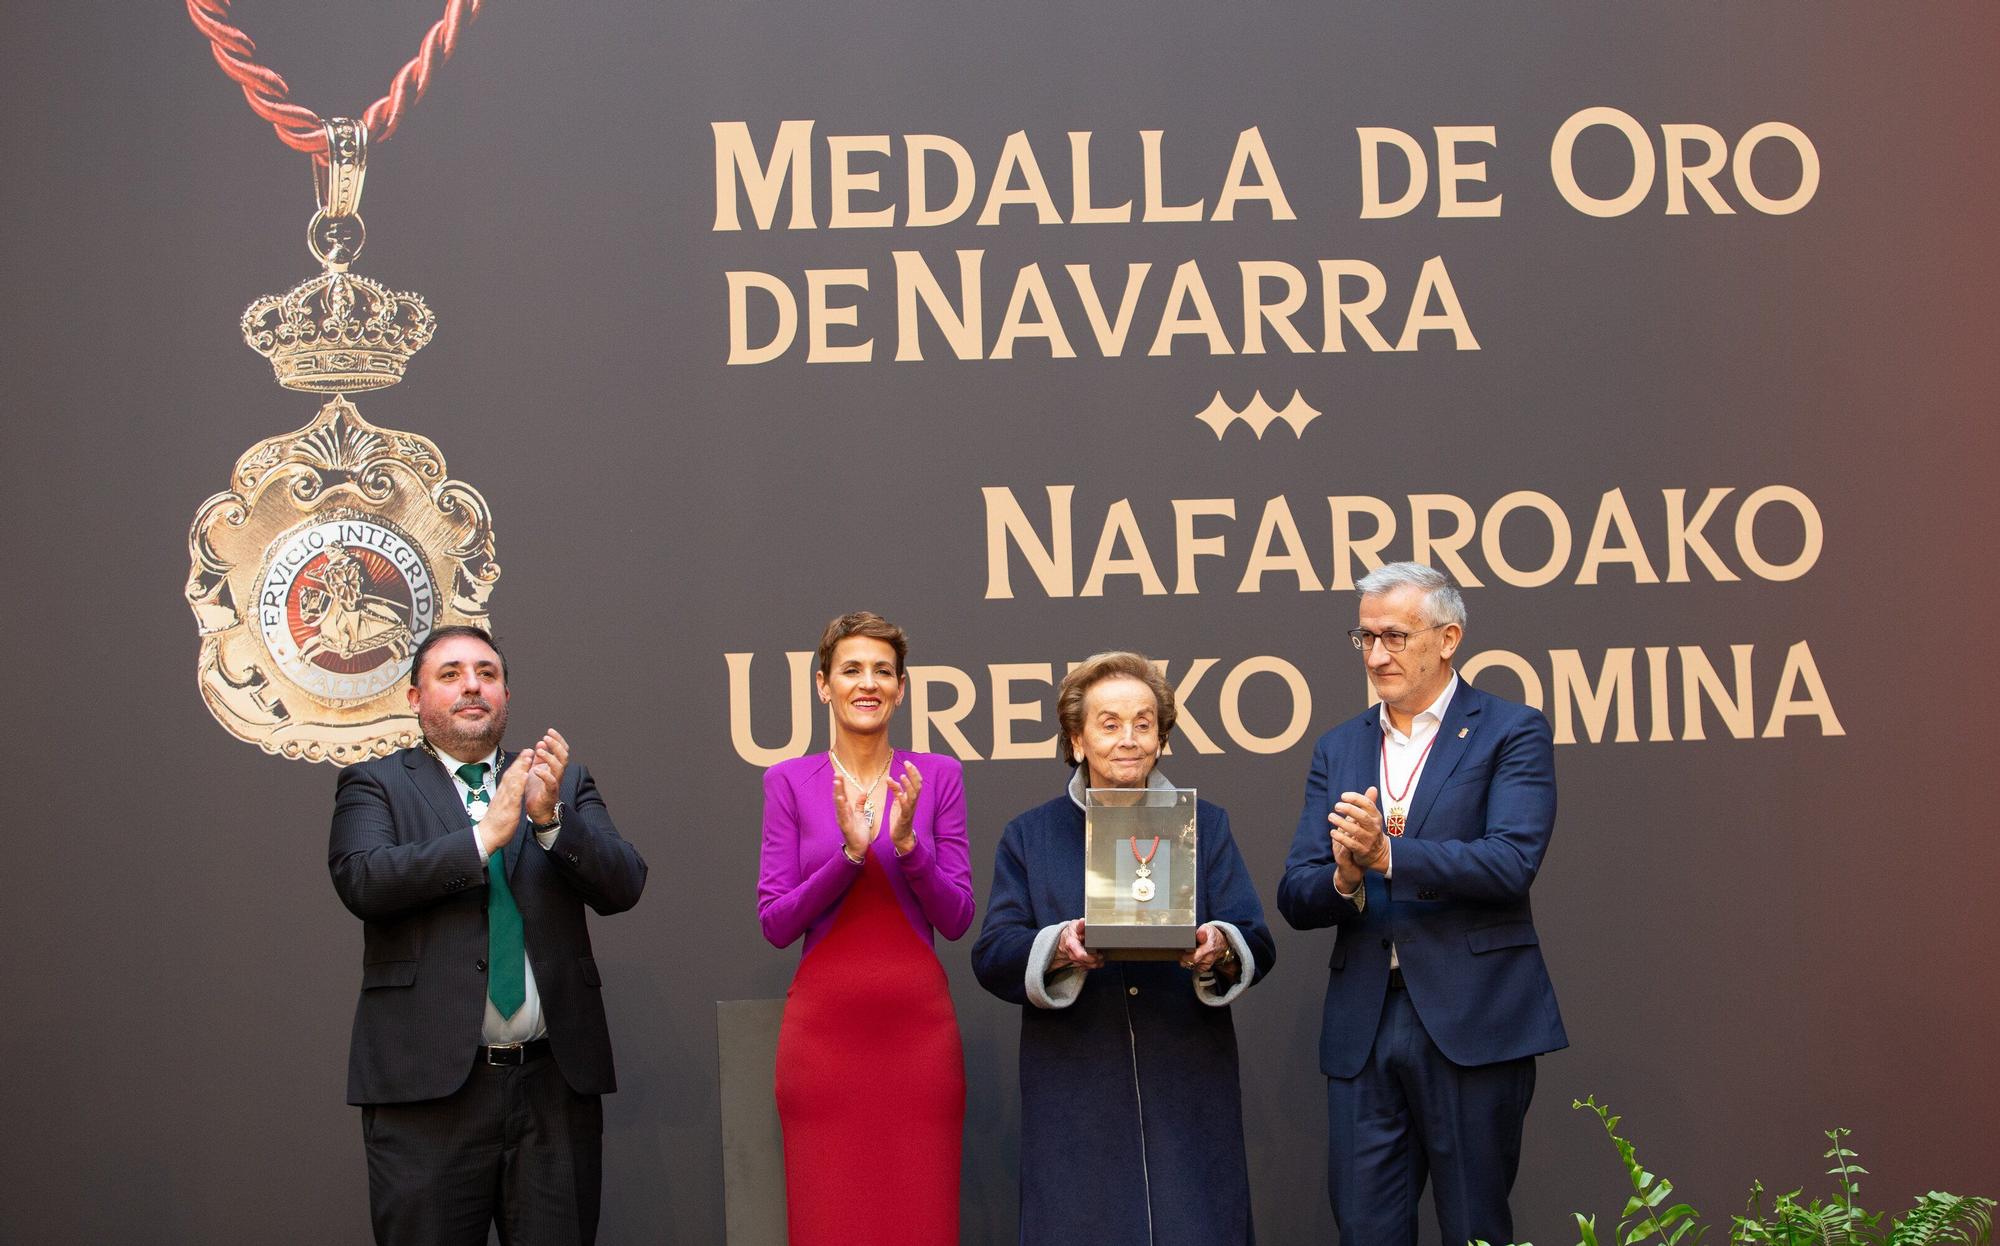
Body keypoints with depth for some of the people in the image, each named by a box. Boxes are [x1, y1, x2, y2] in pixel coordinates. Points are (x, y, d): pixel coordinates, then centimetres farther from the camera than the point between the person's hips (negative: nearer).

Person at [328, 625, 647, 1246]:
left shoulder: (563, 784, 14)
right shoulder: (375, 785, 7)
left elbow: (624, 886, 2)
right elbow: (362, 881, -11)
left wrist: (551, 816, -14)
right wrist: (486, 835, -17)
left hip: (555, 1081, 3)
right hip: (430, 1082, -2)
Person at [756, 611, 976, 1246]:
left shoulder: (938, 777, 5)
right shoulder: (789, 782, 3)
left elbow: (956, 919, 1)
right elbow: (775, 923, -3)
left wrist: (906, 842, -15)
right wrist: (849, 852, -16)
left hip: (916, 1023, 1)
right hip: (823, 1021, -1)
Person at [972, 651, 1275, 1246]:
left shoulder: (1206, 826, 13)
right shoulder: (1030, 836, 11)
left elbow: (1258, 944, 4)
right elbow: (991, 956, 1)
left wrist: (1221, 950, -19)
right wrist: (1058, 948, -20)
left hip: (1187, 1095, 1)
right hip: (1075, 1101, 0)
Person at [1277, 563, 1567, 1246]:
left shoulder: (1513, 733, 0)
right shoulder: (1338, 749, 14)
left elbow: (1512, 863, -15)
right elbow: (1296, 897, 8)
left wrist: (1388, 854, -25)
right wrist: (1344, 877, -15)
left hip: (1471, 1020, -4)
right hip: (1362, 1028, 4)